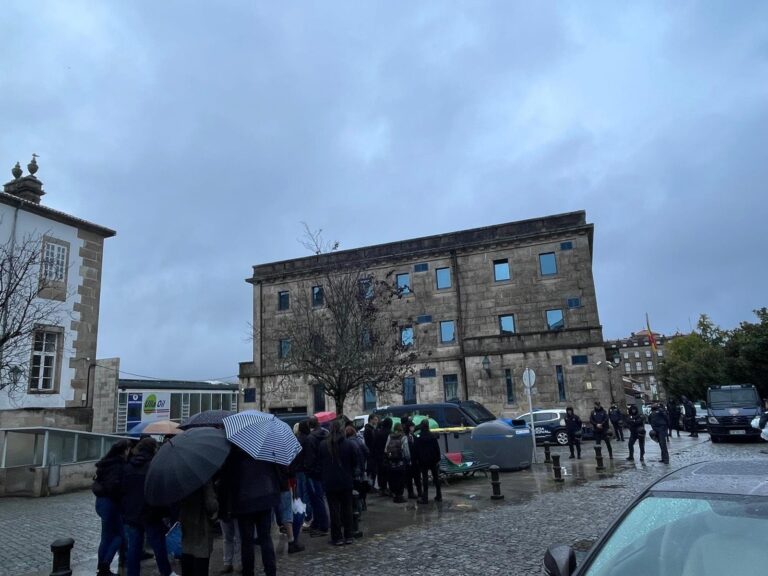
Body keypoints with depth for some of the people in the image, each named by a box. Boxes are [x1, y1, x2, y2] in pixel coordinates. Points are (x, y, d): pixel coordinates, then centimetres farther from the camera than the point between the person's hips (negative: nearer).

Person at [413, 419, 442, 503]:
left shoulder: (418, 437, -7)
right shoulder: (433, 436, -3)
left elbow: (415, 450, -6)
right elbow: (437, 448, -2)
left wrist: (417, 459, 3)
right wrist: (438, 459, 3)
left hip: (423, 461, -2)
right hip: (433, 460, 2)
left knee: (425, 478, 0)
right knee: (436, 477, 12)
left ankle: (425, 498, -2)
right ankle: (439, 496, 17)